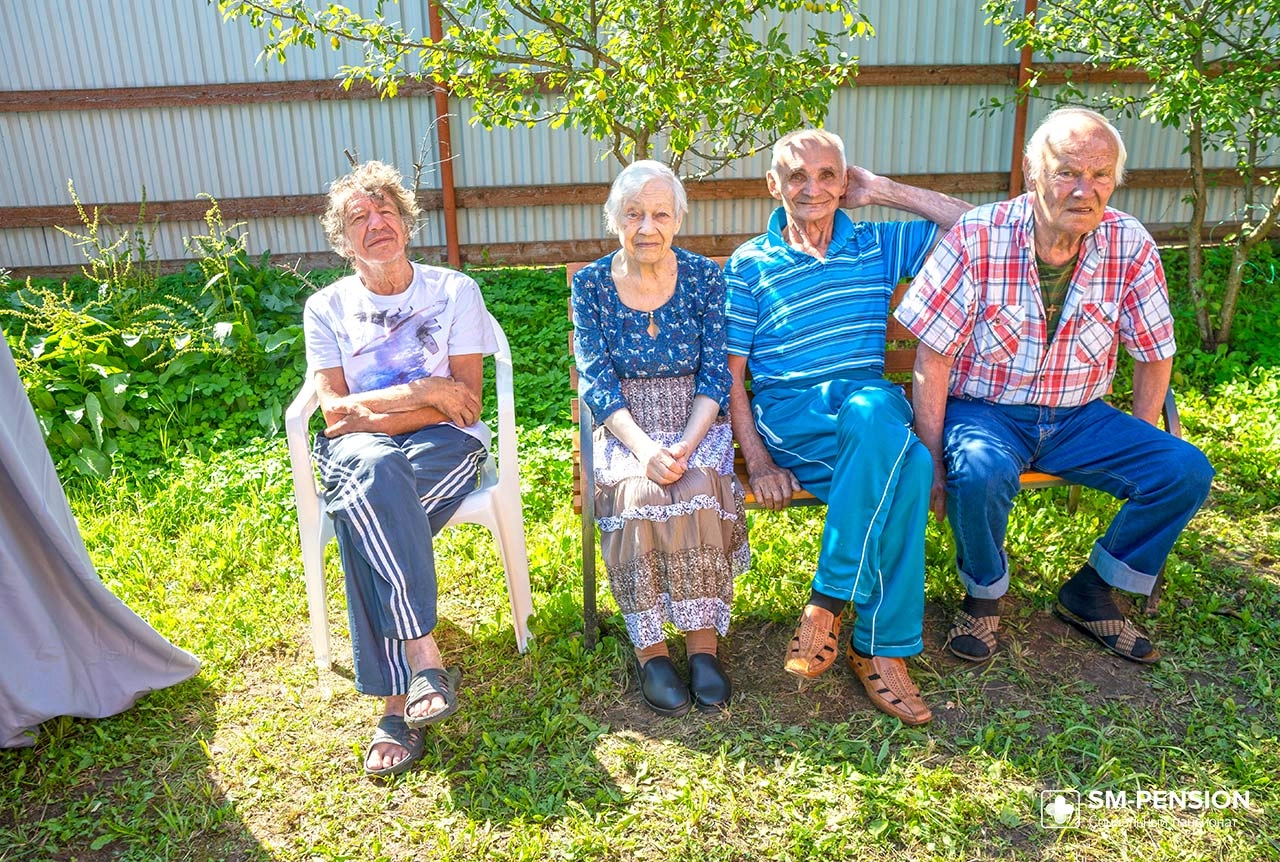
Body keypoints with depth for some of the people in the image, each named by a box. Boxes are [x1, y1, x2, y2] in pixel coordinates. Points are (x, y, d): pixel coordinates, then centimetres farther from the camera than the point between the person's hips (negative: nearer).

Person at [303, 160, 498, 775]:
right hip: (360, 449, 1)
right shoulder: (327, 307, 12)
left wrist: (371, 413, -10)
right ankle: (422, 656, -40)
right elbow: (336, 411, 0)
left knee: (364, 508, -34)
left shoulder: (455, 291, 7)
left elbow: (465, 404, -2)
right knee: (373, 472, -37)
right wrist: (423, 392, -12)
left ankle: (398, 700, -33)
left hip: (444, 446, -1)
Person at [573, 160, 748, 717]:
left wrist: (685, 444, -20)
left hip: (696, 421, 1)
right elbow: (597, 381, -5)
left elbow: (715, 374, -3)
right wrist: (643, 447, -22)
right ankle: (649, 649, -18)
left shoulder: (704, 277, 1)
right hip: (623, 424, 0)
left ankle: (703, 642, -18)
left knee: (700, 489, -31)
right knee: (637, 492, -31)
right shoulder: (591, 284, 1)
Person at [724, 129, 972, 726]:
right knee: (906, 459, -34)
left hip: (872, 404, 3)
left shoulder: (878, 245, 18)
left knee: (891, 434, -37)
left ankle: (828, 601, -25)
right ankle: (883, 644, -23)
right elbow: (731, 373, 5)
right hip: (788, 412, -2)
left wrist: (885, 191, 10)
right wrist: (758, 461, -10)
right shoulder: (750, 264, 10)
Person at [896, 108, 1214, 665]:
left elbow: (1155, 357, 6)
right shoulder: (977, 240, -16)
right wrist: (933, 465, -17)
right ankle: (983, 596, -3)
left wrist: (1136, 448, 1)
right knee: (980, 473, -36)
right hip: (984, 409, -4)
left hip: (1078, 416, 4)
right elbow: (933, 357, -15)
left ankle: (1090, 594, 9)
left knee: (1187, 471, -14)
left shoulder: (1130, 246, -6)